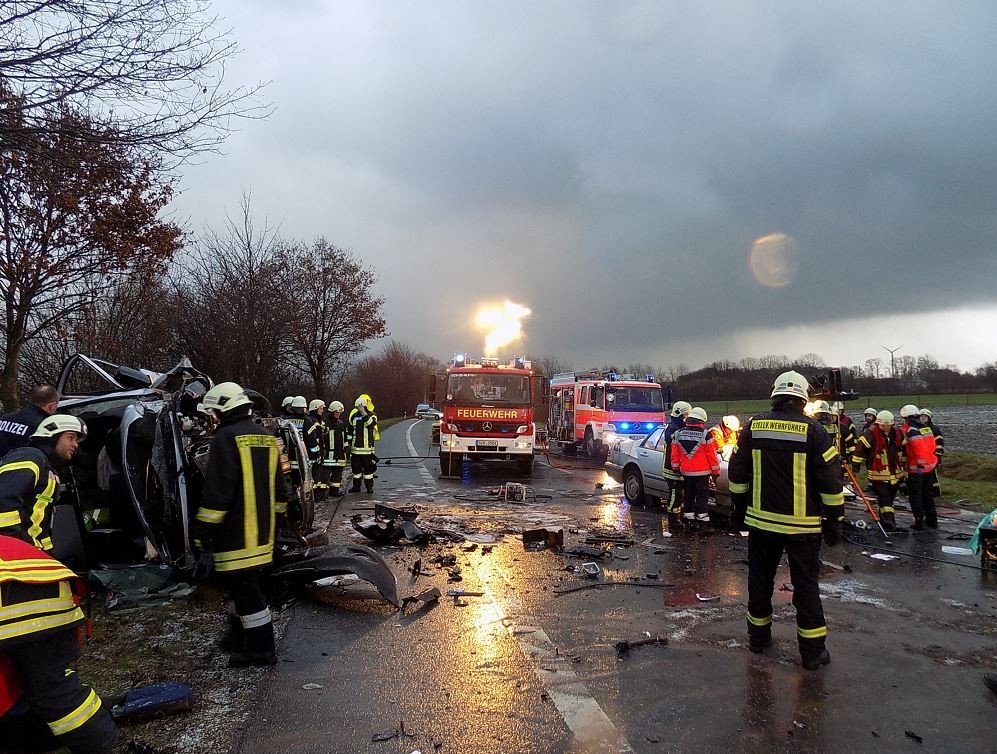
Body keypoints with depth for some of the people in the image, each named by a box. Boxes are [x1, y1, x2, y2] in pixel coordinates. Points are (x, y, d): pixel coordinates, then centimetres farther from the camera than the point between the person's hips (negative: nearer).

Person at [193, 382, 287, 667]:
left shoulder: (226, 438, -14)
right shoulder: (267, 438, 12)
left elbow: (216, 493, -19)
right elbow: (279, 491, 17)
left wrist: (203, 533, -12)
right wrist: (273, 524, 25)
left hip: (235, 534, -9)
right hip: (261, 534, 9)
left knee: (244, 590, 1)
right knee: (244, 585, 22)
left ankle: (261, 649, 9)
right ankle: (241, 636, 36)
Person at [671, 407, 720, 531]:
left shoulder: (678, 434, 1)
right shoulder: (705, 435, -12)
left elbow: (675, 454, 5)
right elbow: (712, 455, -7)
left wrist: (675, 469, 13)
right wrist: (716, 471, 1)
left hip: (686, 472, 4)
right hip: (702, 472, -4)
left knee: (689, 495, 14)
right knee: (702, 496, 3)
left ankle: (689, 518, 18)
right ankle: (702, 519, 3)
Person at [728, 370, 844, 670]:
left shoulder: (753, 427, 0)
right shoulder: (812, 430, -9)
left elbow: (737, 473, 6)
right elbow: (830, 479, -8)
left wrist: (738, 509, 16)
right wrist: (834, 519, 1)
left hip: (761, 520, 3)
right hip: (802, 523, -2)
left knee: (760, 577, 16)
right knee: (806, 583, 7)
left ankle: (758, 635, 28)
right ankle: (812, 650, 13)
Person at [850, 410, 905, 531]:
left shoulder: (898, 434, 5)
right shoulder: (870, 434, -15)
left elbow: (903, 451, 20)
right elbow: (859, 449, -12)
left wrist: (904, 467, 25)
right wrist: (855, 468, -10)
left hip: (895, 474, 6)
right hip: (878, 475, -6)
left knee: (889, 498, 18)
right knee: (884, 499, -11)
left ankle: (884, 520, 34)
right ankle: (889, 522, -12)